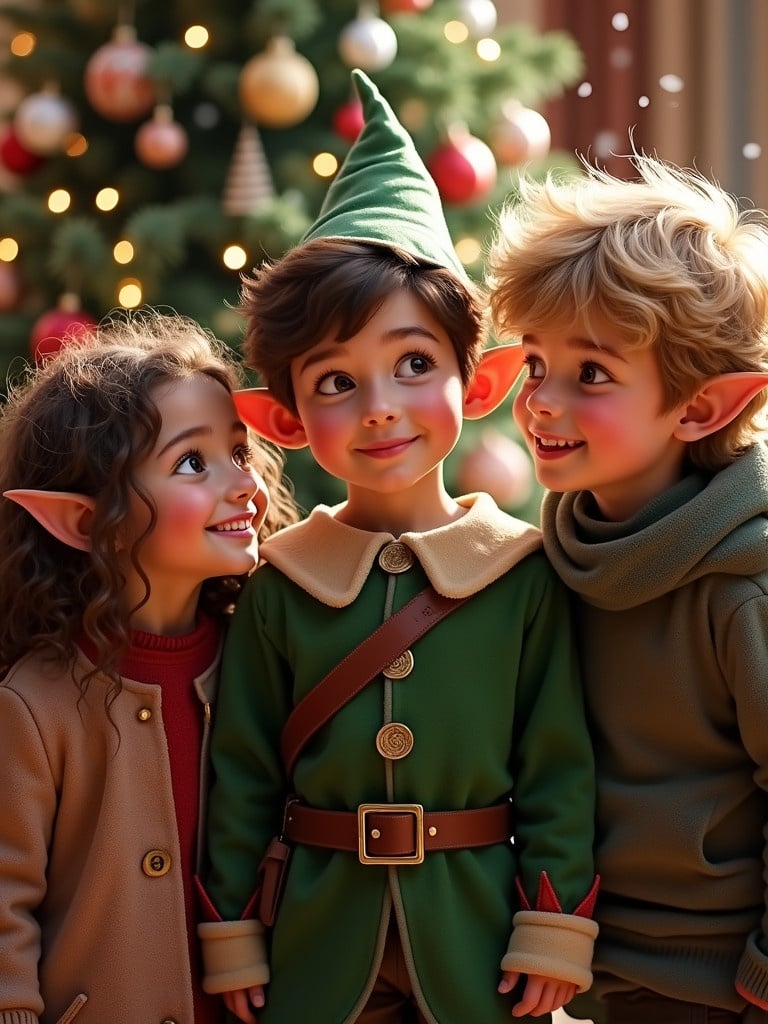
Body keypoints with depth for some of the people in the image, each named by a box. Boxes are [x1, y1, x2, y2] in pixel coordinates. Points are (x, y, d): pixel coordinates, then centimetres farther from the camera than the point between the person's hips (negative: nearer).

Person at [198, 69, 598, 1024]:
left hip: (475, 944, 0)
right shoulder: (279, 582, -4)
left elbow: (557, 766, -3)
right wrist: (231, 939, 2)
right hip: (317, 944, 1)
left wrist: (554, 933, -4)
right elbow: (239, 773, 1)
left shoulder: (525, 572, -6)